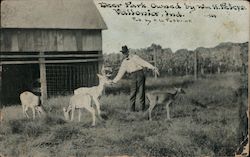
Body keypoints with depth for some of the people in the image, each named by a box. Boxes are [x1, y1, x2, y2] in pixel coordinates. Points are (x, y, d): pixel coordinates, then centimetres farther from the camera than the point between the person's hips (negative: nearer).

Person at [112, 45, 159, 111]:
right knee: (132, 93, -1)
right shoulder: (124, 62, 11)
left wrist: (153, 68, -19)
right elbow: (120, 73, 16)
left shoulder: (135, 57, -4)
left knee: (141, 92, -5)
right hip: (133, 77, 4)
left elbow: (145, 63, -10)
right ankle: (132, 110, 4)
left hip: (140, 74, -4)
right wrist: (114, 81, 14)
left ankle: (143, 108, 5)